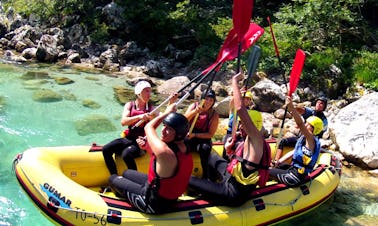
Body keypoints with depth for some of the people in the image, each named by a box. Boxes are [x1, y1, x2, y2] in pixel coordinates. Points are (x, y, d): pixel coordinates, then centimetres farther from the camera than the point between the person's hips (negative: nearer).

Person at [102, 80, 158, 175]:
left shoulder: (151, 108, 2)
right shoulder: (129, 105, 5)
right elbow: (123, 122, -12)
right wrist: (139, 117, -26)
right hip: (128, 138, 3)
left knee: (126, 155, -32)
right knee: (106, 150, -17)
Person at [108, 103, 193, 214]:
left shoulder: (164, 152, -36)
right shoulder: (183, 149, -9)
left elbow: (149, 127, -18)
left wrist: (167, 112, -7)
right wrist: (147, 147, 2)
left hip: (154, 204, -8)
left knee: (113, 178, 13)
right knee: (126, 173, 25)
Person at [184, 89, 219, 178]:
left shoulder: (214, 115, -7)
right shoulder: (194, 106, -3)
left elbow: (210, 134, -7)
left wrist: (194, 135, -19)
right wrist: (195, 111, -33)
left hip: (203, 138, -1)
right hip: (188, 136, 1)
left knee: (205, 148, -35)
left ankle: (205, 175, -20)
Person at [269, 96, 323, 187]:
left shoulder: (311, 139, -20)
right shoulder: (303, 138, 8)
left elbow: (300, 124, -37)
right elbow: (293, 152, 17)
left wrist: (291, 107, -48)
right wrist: (279, 161, 10)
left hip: (295, 177, -10)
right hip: (294, 169, 10)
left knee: (267, 172, -2)